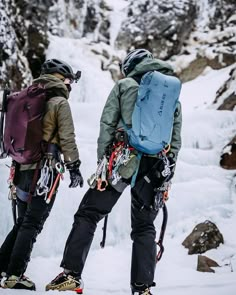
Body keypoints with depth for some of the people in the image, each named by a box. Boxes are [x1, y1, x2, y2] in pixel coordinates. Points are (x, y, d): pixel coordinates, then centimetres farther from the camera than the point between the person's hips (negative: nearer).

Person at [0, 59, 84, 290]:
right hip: (44, 169, -7)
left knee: (22, 222, 16)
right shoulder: (60, 103, -5)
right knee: (32, 224, -4)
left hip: (22, 168, 7)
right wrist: (74, 167, -7)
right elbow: (67, 138, -11)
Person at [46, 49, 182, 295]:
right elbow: (176, 139, 12)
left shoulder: (124, 85, 7)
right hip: (153, 168, 3)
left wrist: (102, 161, 0)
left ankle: (71, 275, -5)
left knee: (88, 214, 3)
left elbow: (107, 124, -1)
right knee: (144, 227, 11)